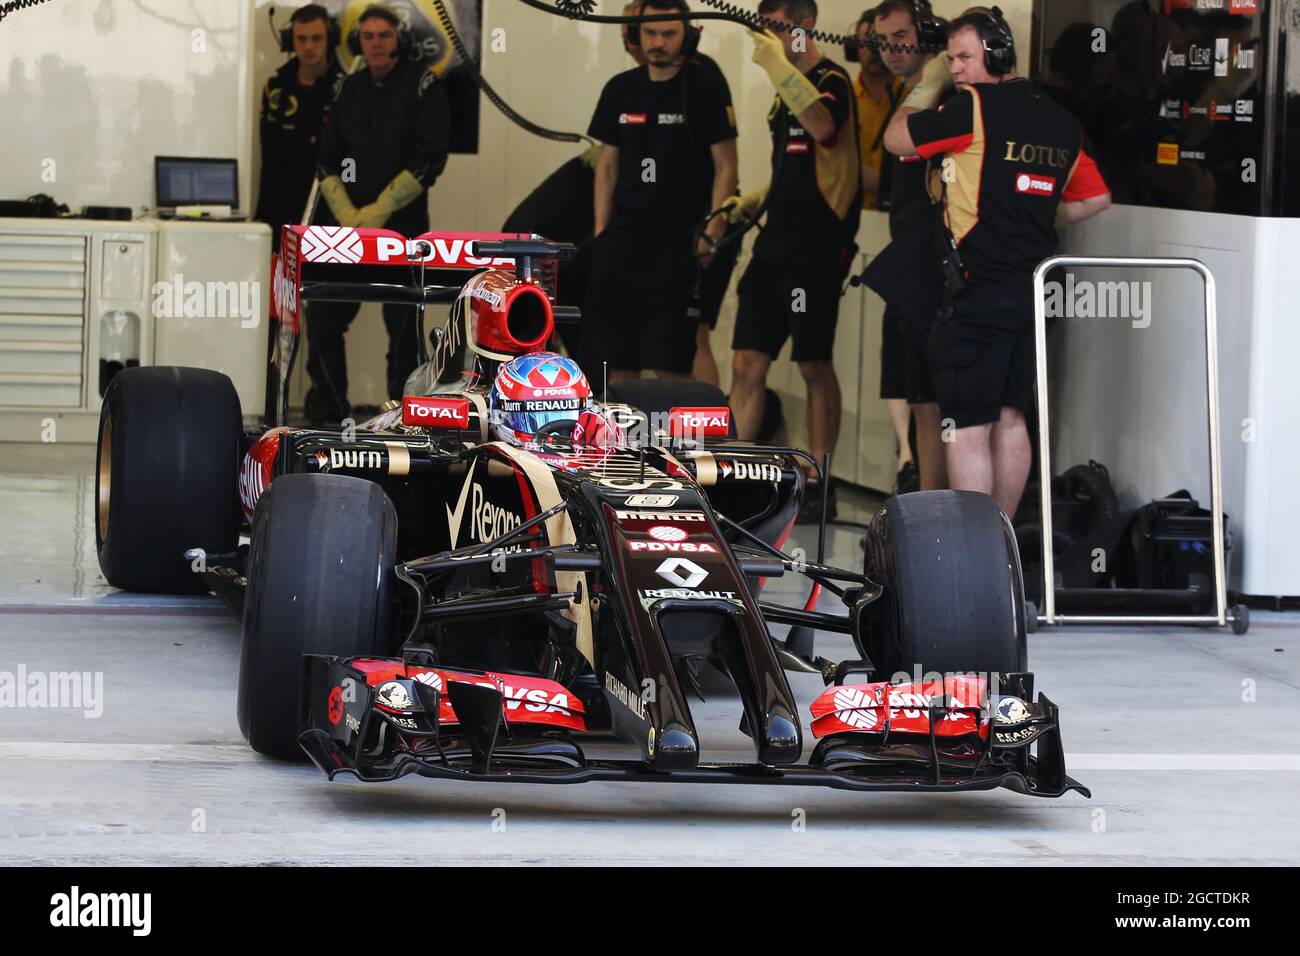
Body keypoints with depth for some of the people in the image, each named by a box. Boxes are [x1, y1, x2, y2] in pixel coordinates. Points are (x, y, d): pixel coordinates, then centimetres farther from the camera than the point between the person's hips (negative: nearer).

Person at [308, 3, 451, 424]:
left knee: (403, 325, -1)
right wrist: (346, 212, -6)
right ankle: (327, 410, 10)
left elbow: (429, 159, -11)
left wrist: (379, 211, -15)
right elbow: (328, 159, 11)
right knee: (323, 317, 1)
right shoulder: (350, 89, 12)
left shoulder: (422, 86, -3)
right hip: (347, 224, 5)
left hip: (402, 226, -5)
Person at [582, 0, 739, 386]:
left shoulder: (706, 86, -3)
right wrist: (601, 231, 9)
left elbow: (725, 167, -3)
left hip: (677, 244, -5)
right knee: (617, 363, 4)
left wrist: (712, 234, -11)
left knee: (669, 366, -9)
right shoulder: (620, 89, 10)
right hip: (621, 243, 5)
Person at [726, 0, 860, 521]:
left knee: (814, 365, -2)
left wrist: (779, 66, -37)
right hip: (777, 241, 9)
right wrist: (758, 198, 16)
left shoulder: (831, 80, -8)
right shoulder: (789, 90, 19)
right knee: (747, 361, 4)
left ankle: (817, 484, 5)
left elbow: (822, 127, -33)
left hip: (817, 244, -9)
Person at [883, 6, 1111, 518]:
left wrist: (925, 88, 14)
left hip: (980, 290, -8)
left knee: (969, 430, -5)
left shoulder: (976, 106, -12)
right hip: (1034, 290, 8)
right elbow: (1096, 198, 21)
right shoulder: (1061, 121, 10)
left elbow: (896, 139, 0)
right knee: (1009, 419, 15)